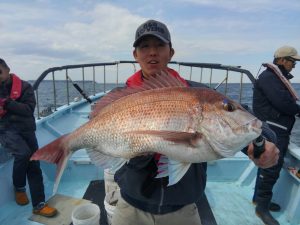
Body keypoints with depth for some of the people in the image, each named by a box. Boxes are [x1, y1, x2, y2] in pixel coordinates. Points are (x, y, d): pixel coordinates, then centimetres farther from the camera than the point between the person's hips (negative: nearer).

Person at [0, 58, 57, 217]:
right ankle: (19, 187, -1)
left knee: (34, 166, -3)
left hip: (26, 130, 1)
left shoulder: (24, 87, -1)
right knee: (23, 152, -29)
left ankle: (39, 205, 7)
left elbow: (29, 109, -13)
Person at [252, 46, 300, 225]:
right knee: (272, 168, -5)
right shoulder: (268, 77, -12)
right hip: (272, 130, -10)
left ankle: (259, 197, 31)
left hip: (279, 130, 10)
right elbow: (283, 102, -22)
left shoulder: (279, 78, 20)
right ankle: (262, 207, 8)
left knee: (269, 166, 17)